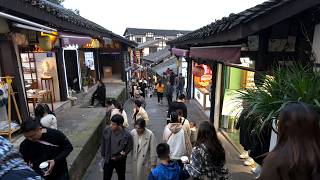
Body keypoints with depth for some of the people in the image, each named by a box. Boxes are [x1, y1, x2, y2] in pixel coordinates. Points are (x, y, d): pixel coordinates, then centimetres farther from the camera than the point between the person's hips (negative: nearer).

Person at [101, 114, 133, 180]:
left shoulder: (127, 135, -26)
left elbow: (129, 148, -13)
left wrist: (118, 157, -12)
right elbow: (103, 143, 0)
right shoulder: (107, 130, -16)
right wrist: (103, 155, 5)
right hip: (108, 159, 2)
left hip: (120, 161, -2)